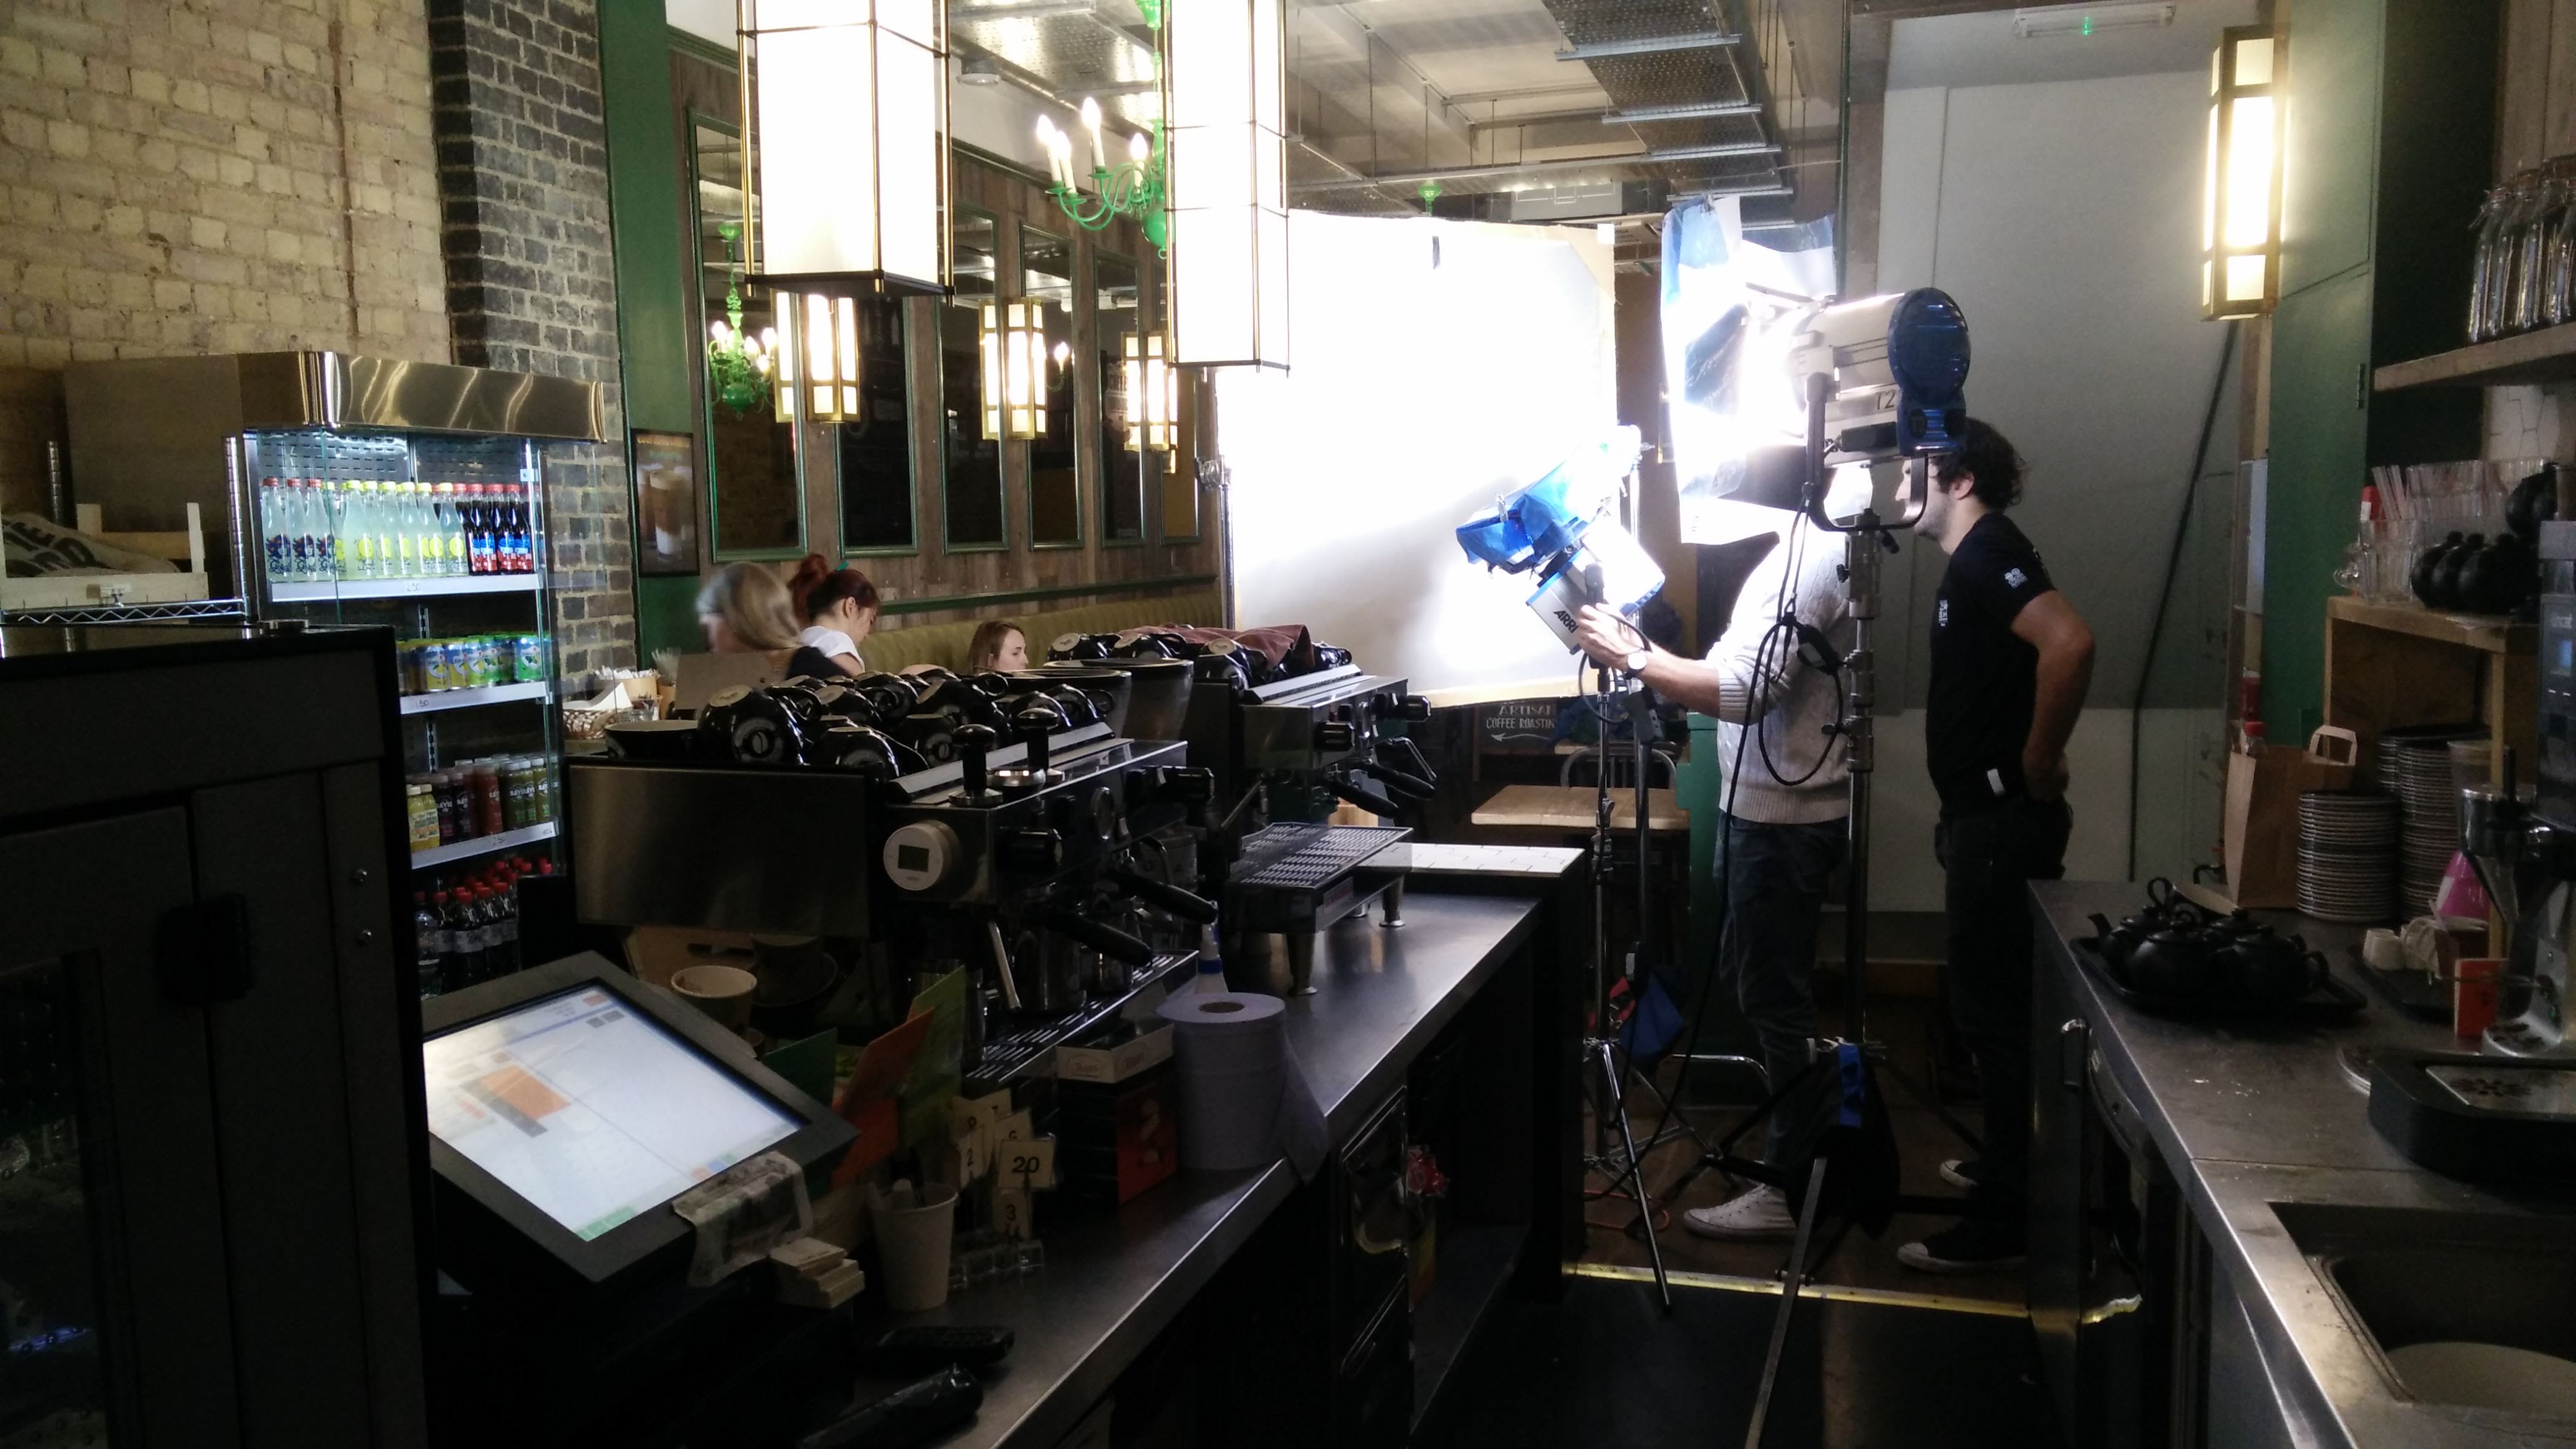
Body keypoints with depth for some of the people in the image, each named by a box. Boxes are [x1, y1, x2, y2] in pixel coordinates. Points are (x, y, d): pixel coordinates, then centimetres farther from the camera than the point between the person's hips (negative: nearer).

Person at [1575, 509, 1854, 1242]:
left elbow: (1743, 692, -29)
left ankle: (1790, 1188, 10)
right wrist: (1646, 650, 8)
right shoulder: (1806, 550, 11)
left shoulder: (1802, 563, -21)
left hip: (1781, 817, -10)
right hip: (1777, 808, 10)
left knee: (1772, 994, -1)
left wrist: (1629, 657, -23)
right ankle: (1800, 1125, 35)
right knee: (1755, 980, 20)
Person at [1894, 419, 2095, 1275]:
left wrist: (2041, 765, -23)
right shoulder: (1974, 562, 16)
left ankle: (2008, 1220, 3)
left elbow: (2070, 644, -32)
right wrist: (2028, 767, 15)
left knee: (1994, 1011, -4)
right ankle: (2006, 1165, 33)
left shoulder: (1989, 556, -16)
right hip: (1987, 819, 10)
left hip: (2002, 823, -10)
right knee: (1987, 1003, 19)